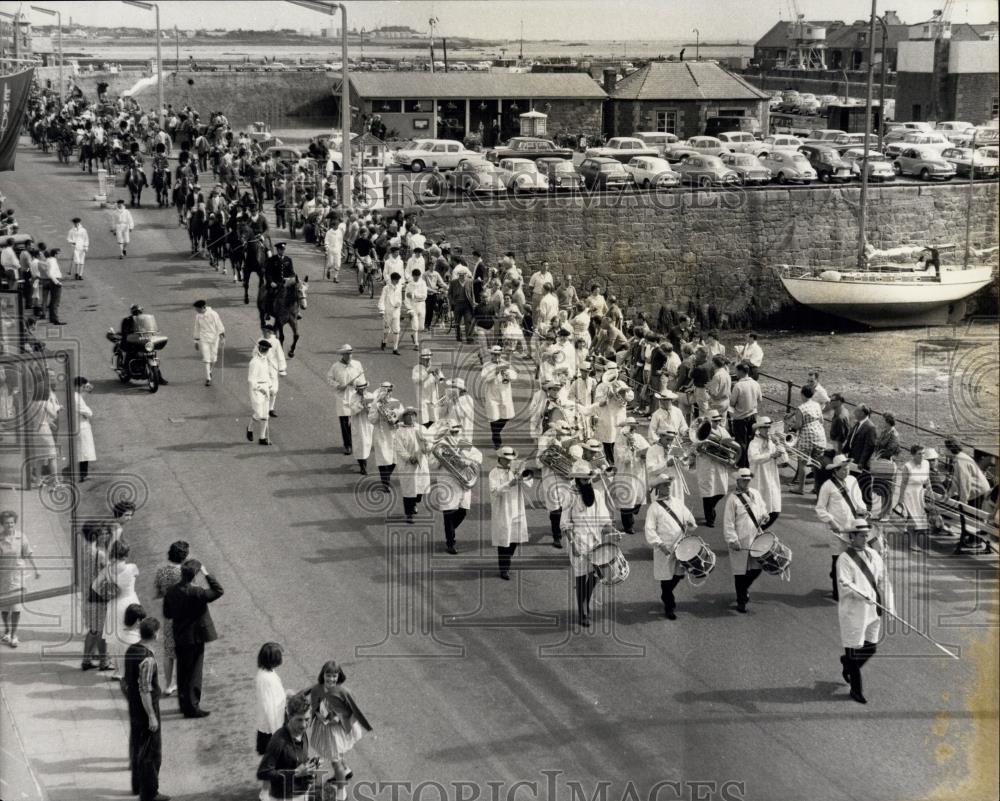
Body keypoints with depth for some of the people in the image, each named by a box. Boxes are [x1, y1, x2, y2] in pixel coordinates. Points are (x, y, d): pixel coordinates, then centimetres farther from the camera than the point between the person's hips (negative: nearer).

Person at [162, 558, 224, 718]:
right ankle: (192, 707, 5)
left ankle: (183, 703, 29)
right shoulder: (196, 593, -23)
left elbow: (167, 613, 7)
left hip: (178, 638, 7)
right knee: (194, 673, 2)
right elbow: (218, 591, -16)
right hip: (194, 638, -6)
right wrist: (207, 574, -13)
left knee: (182, 673, 18)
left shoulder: (171, 591, -3)